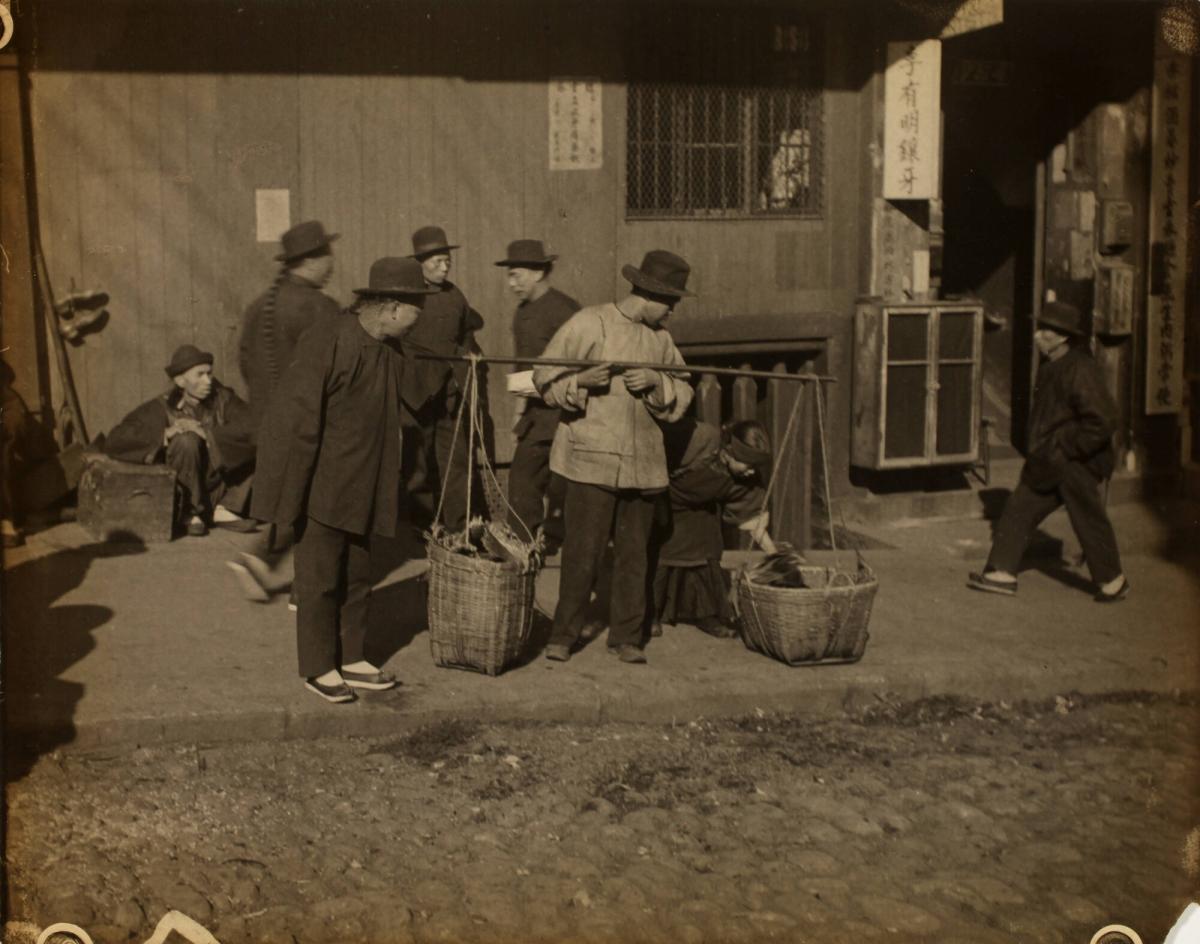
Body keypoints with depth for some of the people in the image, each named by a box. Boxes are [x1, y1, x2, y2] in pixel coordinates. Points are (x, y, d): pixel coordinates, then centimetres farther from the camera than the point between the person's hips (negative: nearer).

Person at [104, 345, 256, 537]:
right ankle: (192, 514, -14)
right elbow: (115, 441, -16)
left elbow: (251, 427, -19)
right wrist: (166, 433, -27)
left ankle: (224, 510, -8)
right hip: (180, 491, -3)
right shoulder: (164, 407, -10)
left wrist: (208, 433, -26)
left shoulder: (221, 398, -3)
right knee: (187, 440, -29)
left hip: (221, 486, 3)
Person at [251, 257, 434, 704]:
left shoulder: (390, 353, 7)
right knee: (320, 580, 1)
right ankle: (318, 668, 13)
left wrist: (388, 491, 14)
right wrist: (290, 495, -18)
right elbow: (295, 418, -18)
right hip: (321, 487, -7)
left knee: (357, 578, 13)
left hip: (361, 490, 7)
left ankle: (352, 659, 24)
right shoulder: (326, 342, -17)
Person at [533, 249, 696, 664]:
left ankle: (626, 636, 18)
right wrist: (580, 381, -23)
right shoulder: (589, 324, -5)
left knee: (634, 552, 8)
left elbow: (682, 397, 12)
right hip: (592, 459, -5)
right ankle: (563, 635, 9)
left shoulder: (660, 338, 12)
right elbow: (546, 378, -5)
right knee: (583, 550, -4)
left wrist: (657, 382, -7)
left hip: (643, 462, 5)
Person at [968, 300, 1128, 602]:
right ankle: (1002, 573, 14)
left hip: (1075, 464, -9)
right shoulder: (1052, 367, 7)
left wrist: (1065, 449, -21)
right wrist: (1041, 451, 15)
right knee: (1018, 510, 7)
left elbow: (1102, 422, -25)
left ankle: (1112, 582, 22)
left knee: (1090, 522, 4)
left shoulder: (1080, 371, -21)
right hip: (1048, 462, 9)